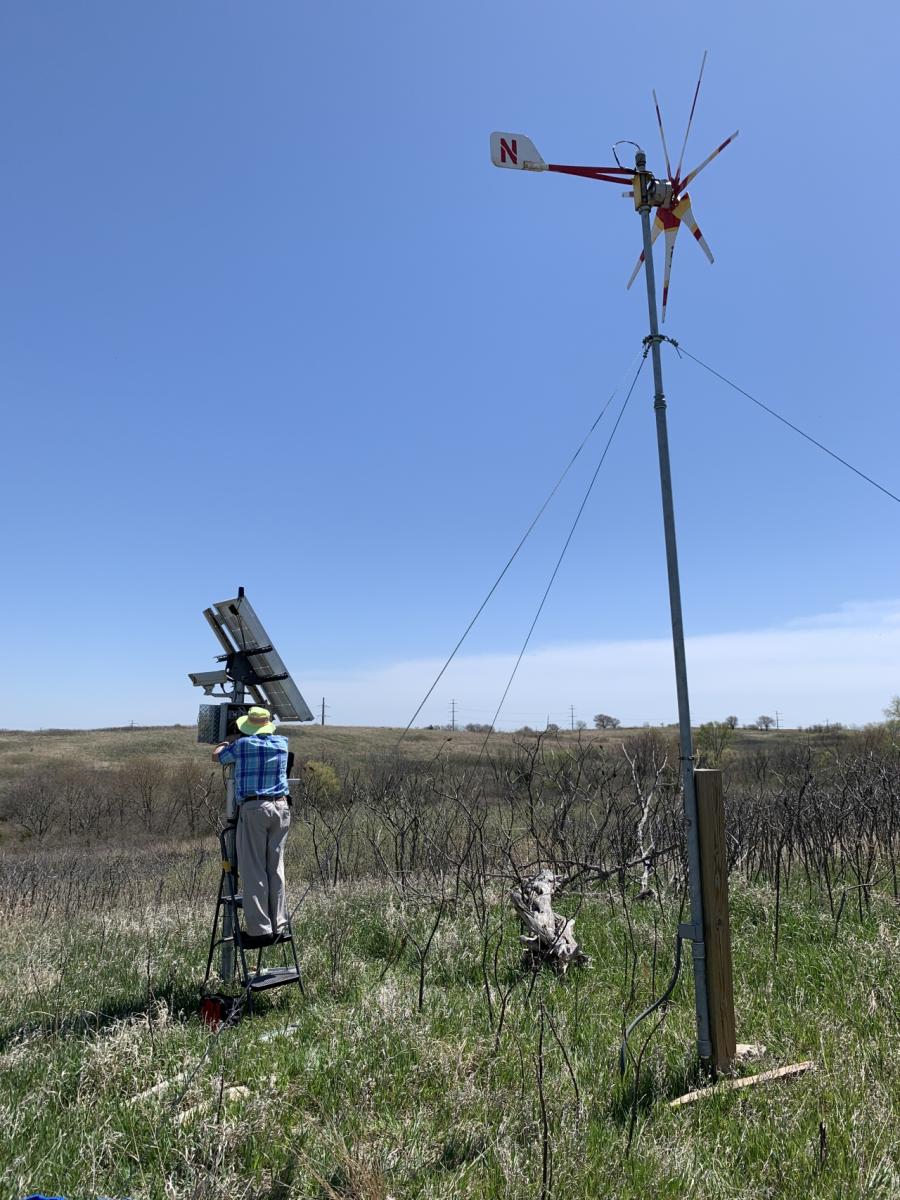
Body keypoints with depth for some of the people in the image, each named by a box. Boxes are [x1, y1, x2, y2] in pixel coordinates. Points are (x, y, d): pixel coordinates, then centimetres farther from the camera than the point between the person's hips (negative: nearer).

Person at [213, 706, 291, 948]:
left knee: (253, 871, 0)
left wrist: (227, 742, 37)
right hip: (281, 807, 4)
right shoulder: (282, 743, 10)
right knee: (276, 868, 9)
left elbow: (217, 756, 17)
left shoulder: (243, 744, -2)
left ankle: (259, 929, -1)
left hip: (253, 808, -4)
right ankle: (279, 926, 11)